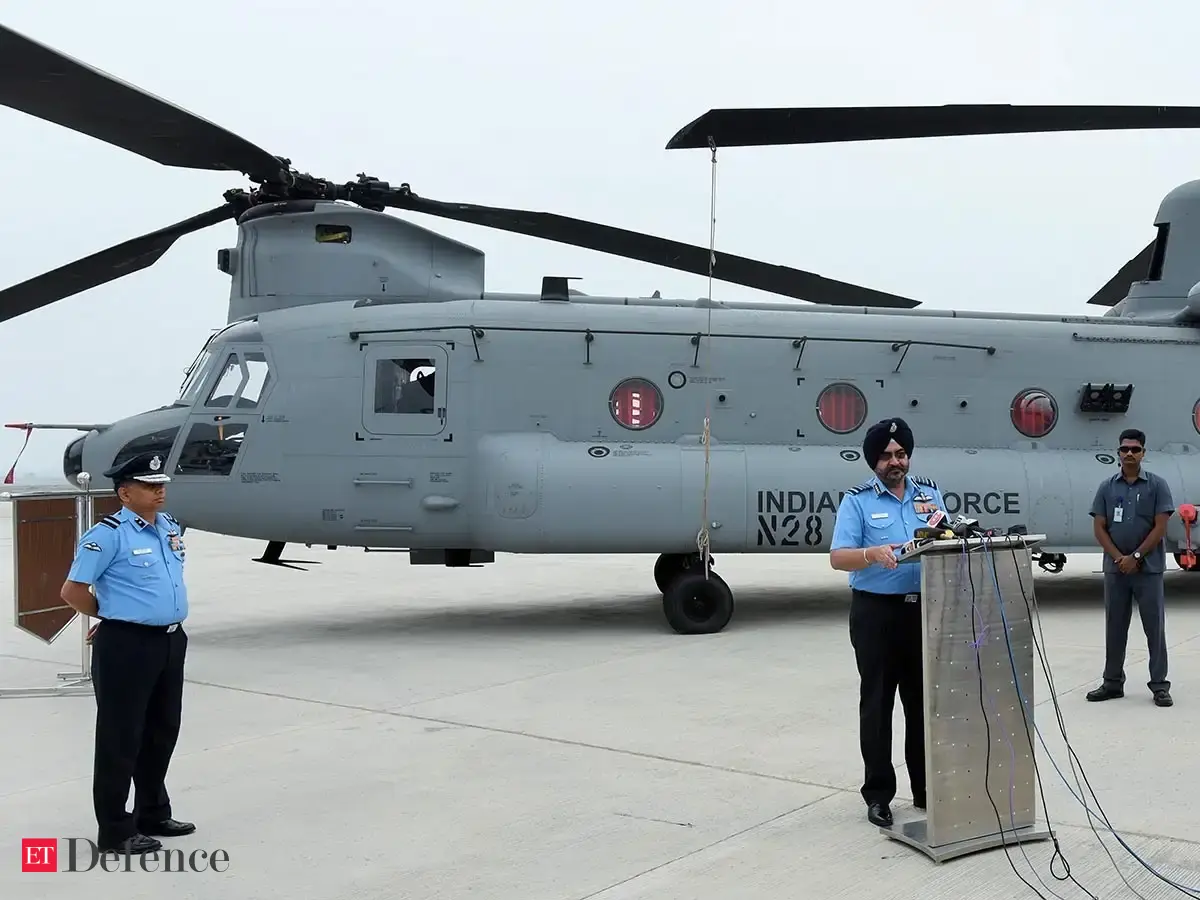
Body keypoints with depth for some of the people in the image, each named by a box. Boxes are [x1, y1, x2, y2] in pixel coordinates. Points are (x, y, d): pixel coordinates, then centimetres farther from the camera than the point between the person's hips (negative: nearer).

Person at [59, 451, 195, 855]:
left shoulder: (170, 526, 10)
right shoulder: (108, 534, -14)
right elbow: (73, 591, -13)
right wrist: (115, 617, 2)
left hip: (171, 640, 8)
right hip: (127, 645, -8)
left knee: (162, 731, 18)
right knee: (121, 738, 2)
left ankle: (154, 815, 33)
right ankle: (115, 831, 12)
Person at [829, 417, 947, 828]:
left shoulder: (930, 493, 11)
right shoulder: (857, 501, -1)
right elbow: (838, 557, -10)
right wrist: (871, 554, -29)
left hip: (924, 608, 4)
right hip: (876, 611, -3)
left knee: (923, 700, 10)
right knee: (877, 703, 3)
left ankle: (926, 788, 21)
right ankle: (878, 794, 11)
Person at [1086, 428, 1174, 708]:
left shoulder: (1157, 485, -2)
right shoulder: (1107, 487, 6)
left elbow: (1160, 527, -6)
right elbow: (1099, 528, 3)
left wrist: (1135, 557, -12)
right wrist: (1119, 558, -9)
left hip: (1149, 568, -3)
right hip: (1115, 568, 3)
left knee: (1154, 628, 1)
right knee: (1115, 627, 8)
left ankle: (1159, 685, 8)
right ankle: (1112, 682, 17)